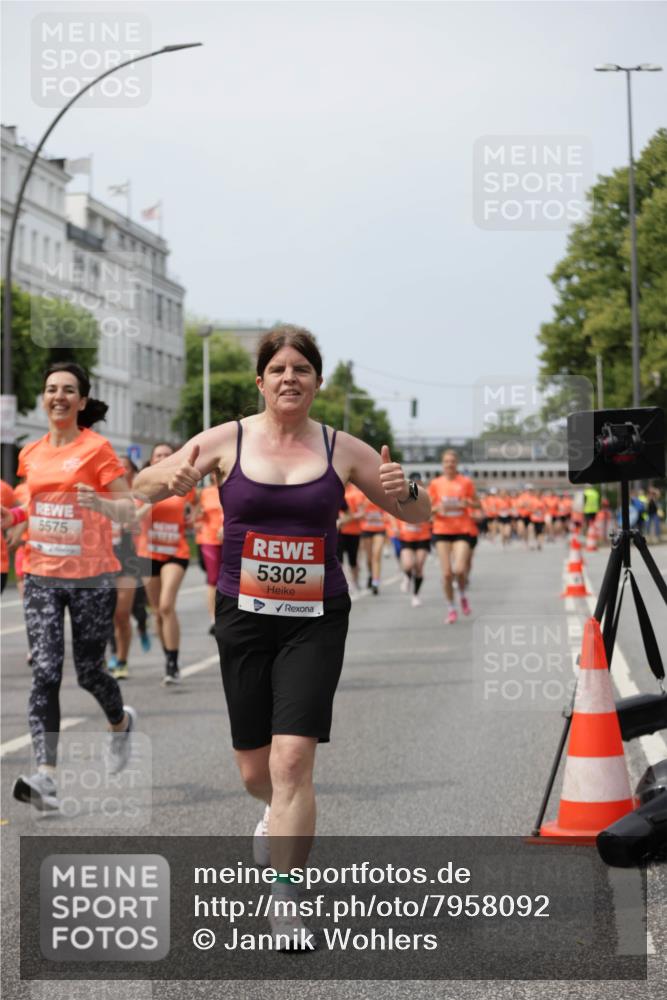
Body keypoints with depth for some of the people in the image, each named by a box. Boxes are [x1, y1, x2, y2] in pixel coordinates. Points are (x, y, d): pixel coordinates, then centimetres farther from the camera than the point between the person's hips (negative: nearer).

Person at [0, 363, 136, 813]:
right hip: (41, 575, 4)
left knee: (88, 672, 7)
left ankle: (122, 721, 41)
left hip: (91, 577, -4)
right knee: (45, 672, -8)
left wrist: (102, 504, -30)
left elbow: (128, 505, -9)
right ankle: (46, 776, -13)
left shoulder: (96, 447, -6)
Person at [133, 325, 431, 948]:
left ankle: (283, 900, -5)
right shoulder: (227, 441, 0)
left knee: (292, 761, -15)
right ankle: (279, 818, 47)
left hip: (315, 620, -1)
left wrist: (404, 491, -17)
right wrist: (169, 479, -26)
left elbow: (419, 516, 7)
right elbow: (144, 486, -3)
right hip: (244, 616, 1)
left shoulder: (342, 450, 1)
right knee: (254, 770, 11)